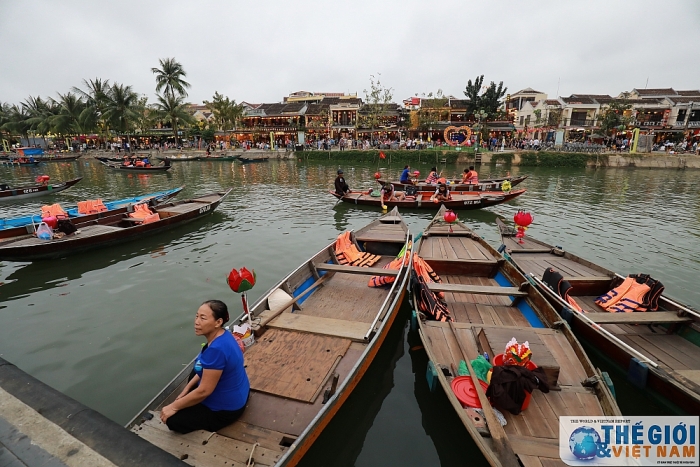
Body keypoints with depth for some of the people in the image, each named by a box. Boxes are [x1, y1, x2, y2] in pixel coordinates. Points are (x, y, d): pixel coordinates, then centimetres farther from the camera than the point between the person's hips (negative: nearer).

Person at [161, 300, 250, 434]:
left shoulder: (216, 349, -34)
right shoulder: (222, 336, -6)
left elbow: (204, 391, -26)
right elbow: (207, 368, 11)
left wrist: (174, 406, -13)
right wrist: (186, 389, 8)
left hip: (227, 408, -9)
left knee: (173, 420, 2)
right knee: (193, 375, 29)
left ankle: (217, 420, 7)